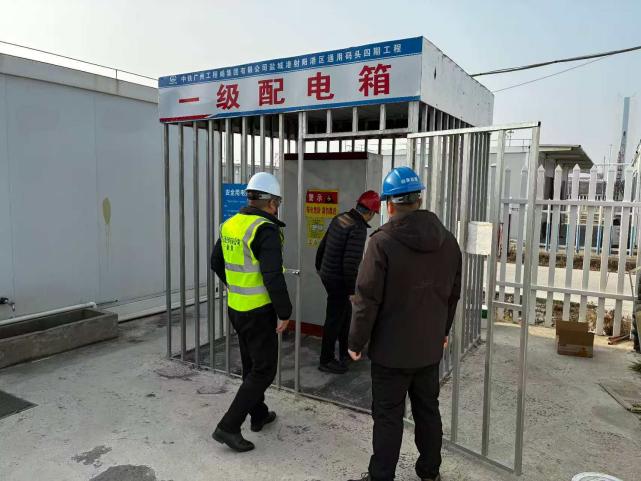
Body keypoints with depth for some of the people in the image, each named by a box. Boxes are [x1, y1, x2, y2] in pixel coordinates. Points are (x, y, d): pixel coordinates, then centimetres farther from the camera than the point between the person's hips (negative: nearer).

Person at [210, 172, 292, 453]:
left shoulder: (230, 225, 5)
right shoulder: (265, 230, -20)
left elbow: (216, 263, 16)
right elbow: (273, 277, -26)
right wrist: (284, 313, -15)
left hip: (236, 308, 8)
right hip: (259, 312, -8)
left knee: (251, 364, 21)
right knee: (264, 370, 4)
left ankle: (259, 415, 37)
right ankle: (228, 427, 5)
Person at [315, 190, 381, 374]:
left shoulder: (340, 218, 3)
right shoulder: (358, 229, -22)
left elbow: (322, 245, 13)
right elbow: (350, 263, -26)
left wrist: (319, 267, 26)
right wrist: (351, 290, -17)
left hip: (327, 274, 9)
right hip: (338, 280, -9)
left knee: (345, 312, 22)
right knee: (335, 319, 5)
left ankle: (345, 352, 37)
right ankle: (326, 360, 18)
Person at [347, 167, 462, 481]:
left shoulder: (383, 241, -19)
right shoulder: (447, 241, 1)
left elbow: (367, 299, -19)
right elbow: (453, 294, 10)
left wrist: (356, 341, -7)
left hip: (391, 349, -6)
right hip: (430, 347, 6)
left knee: (388, 416, 7)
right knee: (428, 410, 20)